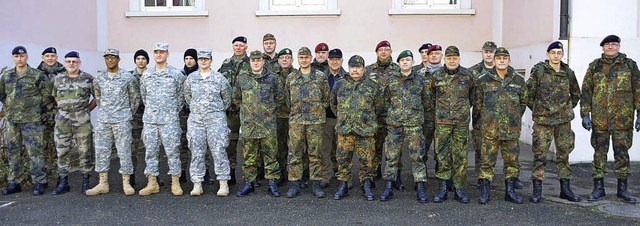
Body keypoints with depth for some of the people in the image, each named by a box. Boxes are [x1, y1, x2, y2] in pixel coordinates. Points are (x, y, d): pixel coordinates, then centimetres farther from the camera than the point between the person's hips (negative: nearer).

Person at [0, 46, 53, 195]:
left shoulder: (37, 75, -3)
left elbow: (47, 94, -1)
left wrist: (38, 109, 0)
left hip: (31, 120, -5)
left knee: (35, 151, -5)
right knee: (12, 151, 10)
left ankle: (39, 183, 1)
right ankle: (14, 183, 20)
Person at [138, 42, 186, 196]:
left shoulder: (176, 74, 0)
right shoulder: (146, 75, 10)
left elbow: (181, 96, 7)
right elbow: (143, 95, 20)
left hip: (170, 120, -3)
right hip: (150, 120, 4)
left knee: (172, 151, -2)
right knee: (150, 151, 6)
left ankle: (175, 183, 7)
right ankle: (152, 183, 14)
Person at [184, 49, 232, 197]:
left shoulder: (219, 78, 2)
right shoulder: (191, 78, 10)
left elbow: (227, 97, 10)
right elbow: (187, 96, 22)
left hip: (216, 119, -3)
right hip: (196, 119, 3)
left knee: (219, 151, -5)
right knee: (196, 152, 3)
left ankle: (223, 184, -1)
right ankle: (197, 184, 11)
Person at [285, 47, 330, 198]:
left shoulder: (321, 76, 5)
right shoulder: (291, 78, 10)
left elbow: (326, 98, 8)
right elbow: (288, 99, 16)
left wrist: (318, 111, 5)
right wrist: (296, 111, 12)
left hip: (315, 120, -1)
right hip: (295, 121, 1)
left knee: (315, 153, 3)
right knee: (295, 153, 2)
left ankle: (316, 183, 11)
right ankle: (294, 184, 10)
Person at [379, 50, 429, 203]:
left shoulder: (419, 80, 8)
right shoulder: (391, 80, 8)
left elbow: (425, 100, 16)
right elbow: (386, 99, 16)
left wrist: (417, 112, 11)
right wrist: (392, 112, 10)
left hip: (414, 124, 0)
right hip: (394, 124, 1)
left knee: (417, 156, -1)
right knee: (391, 156, 3)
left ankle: (420, 188, 8)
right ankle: (389, 187, 12)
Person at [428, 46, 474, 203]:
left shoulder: (467, 75, 4)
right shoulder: (437, 76, 3)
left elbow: (472, 95, 17)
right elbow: (432, 95, 16)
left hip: (462, 122, 0)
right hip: (442, 122, 0)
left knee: (460, 155, 4)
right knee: (442, 154, 0)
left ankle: (459, 188, 12)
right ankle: (442, 188, 7)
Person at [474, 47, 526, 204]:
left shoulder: (518, 80, 6)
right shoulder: (483, 79, 0)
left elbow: (523, 101, 17)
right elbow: (477, 102, 7)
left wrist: (515, 118, 13)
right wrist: (486, 118, 6)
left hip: (512, 129, 2)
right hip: (489, 128, -2)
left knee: (512, 160, 9)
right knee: (487, 161, 1)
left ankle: (510, 191, 22)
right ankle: (485, 192, 11)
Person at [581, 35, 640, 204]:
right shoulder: (594, 66, 6)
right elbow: (586, 91, 5)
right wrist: (585, 114, -2)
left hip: (623, 119, 0)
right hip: (599, 119, 0)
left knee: (622, 153, 6)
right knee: (599, 153, 5)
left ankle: (622, 189, 17)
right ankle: (598, 188, 13)